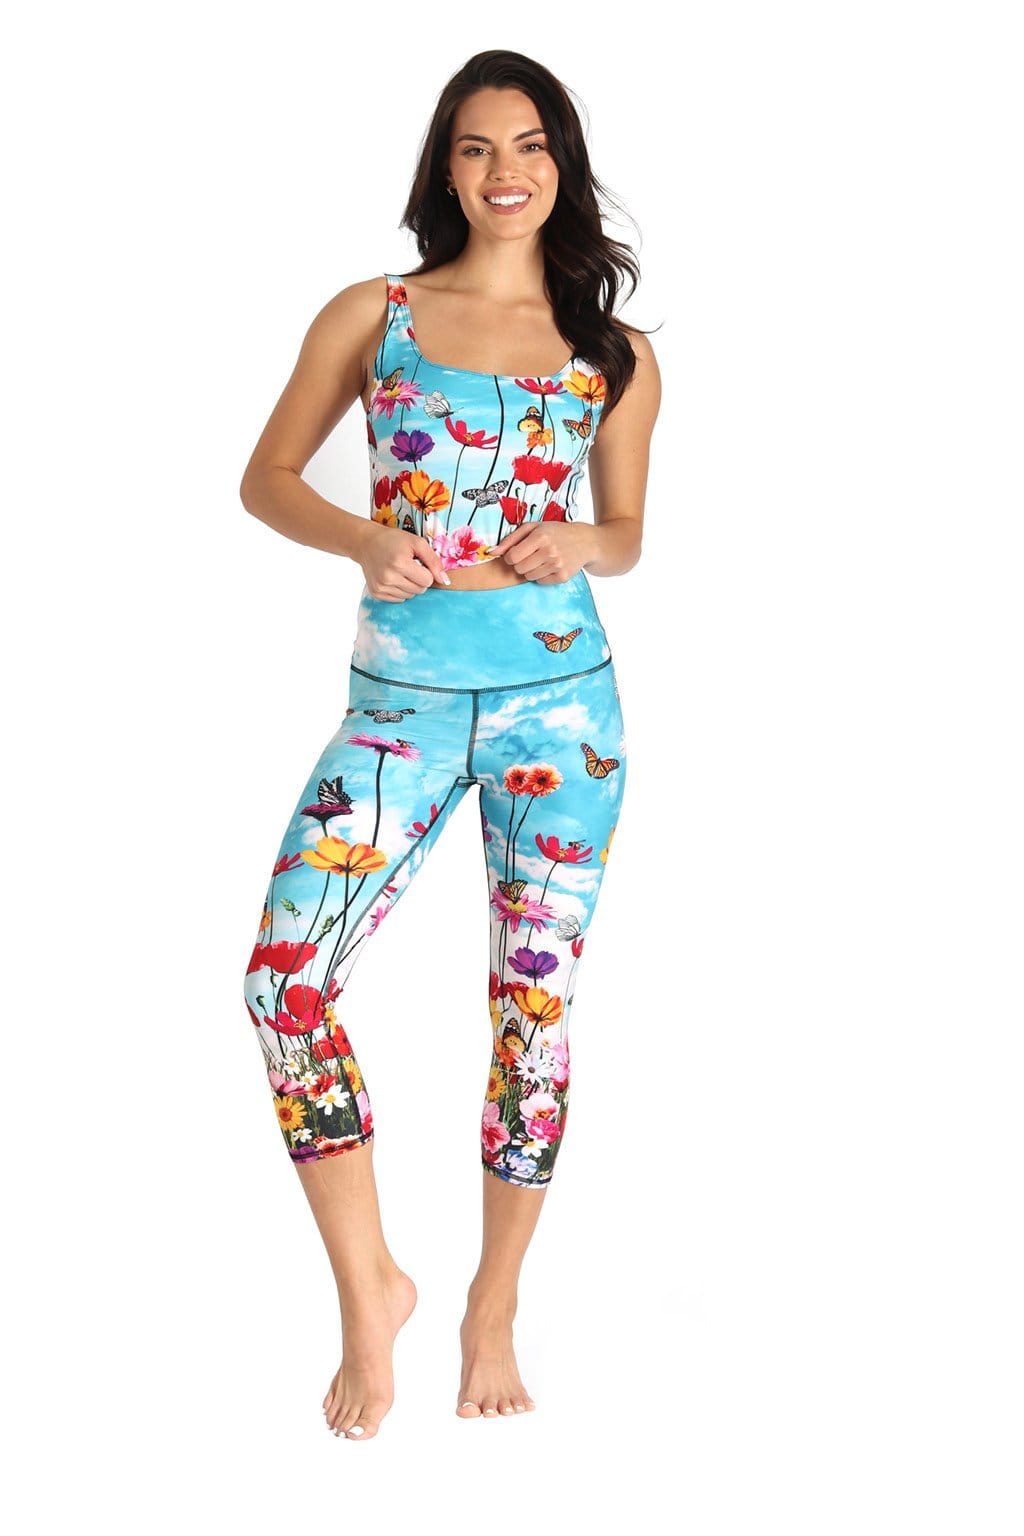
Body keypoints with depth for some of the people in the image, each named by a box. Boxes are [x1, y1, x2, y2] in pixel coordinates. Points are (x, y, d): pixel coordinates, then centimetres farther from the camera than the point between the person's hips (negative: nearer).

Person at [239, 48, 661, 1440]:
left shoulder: (616, 356, 7)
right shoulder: (374, 315, 5)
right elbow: (267, 478, 8)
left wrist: (578, 546, -8)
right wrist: (365, 540, -11)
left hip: (562, 699, 1)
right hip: (402, 698, 0)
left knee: (535, 1007, 4)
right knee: (286, 977, -15)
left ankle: (495, 1310, 22)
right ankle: (369, 1289, 2)